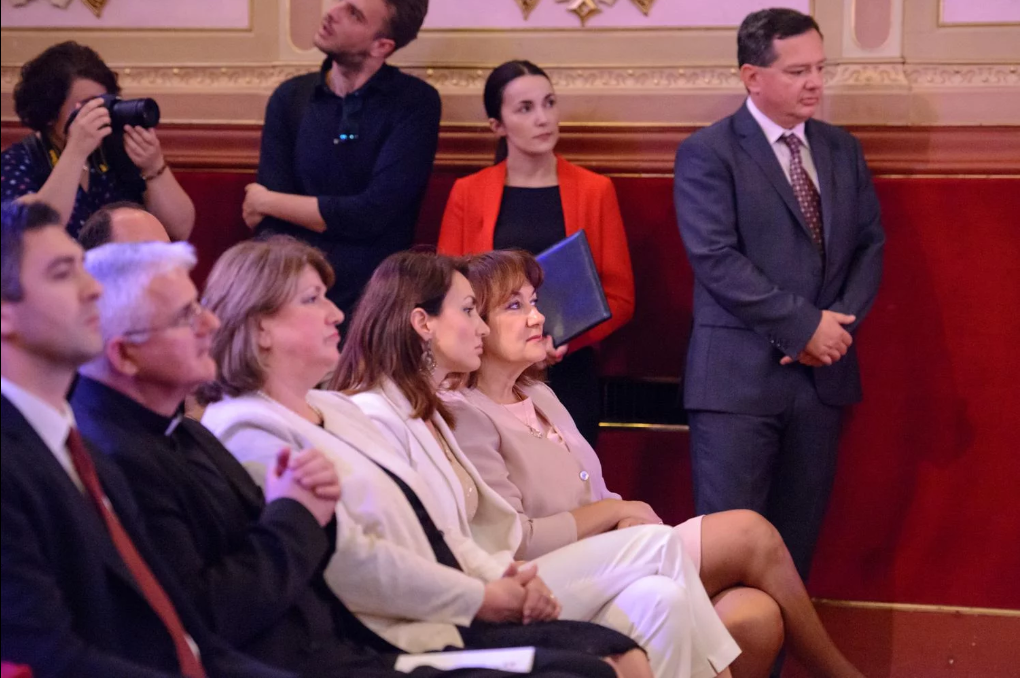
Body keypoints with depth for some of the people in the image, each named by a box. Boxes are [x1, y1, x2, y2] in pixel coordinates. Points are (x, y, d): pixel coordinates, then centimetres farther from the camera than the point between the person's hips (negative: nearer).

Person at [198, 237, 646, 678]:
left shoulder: (336, 409, 21)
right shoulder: (246, 431, -11)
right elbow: (349, 561, -19)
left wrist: (502, 580, 2)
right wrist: (481, 598, -11)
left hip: (453, 623, 9)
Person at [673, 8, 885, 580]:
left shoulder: (842, 150, 13)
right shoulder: (707, 153, -5)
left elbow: (870, 243, 12)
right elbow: (716, 259, -14)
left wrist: (840, 325, -6)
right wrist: (804, 325, -16)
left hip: (823, 372, 5)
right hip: (739, 375, -5)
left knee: (798, 534, 9)